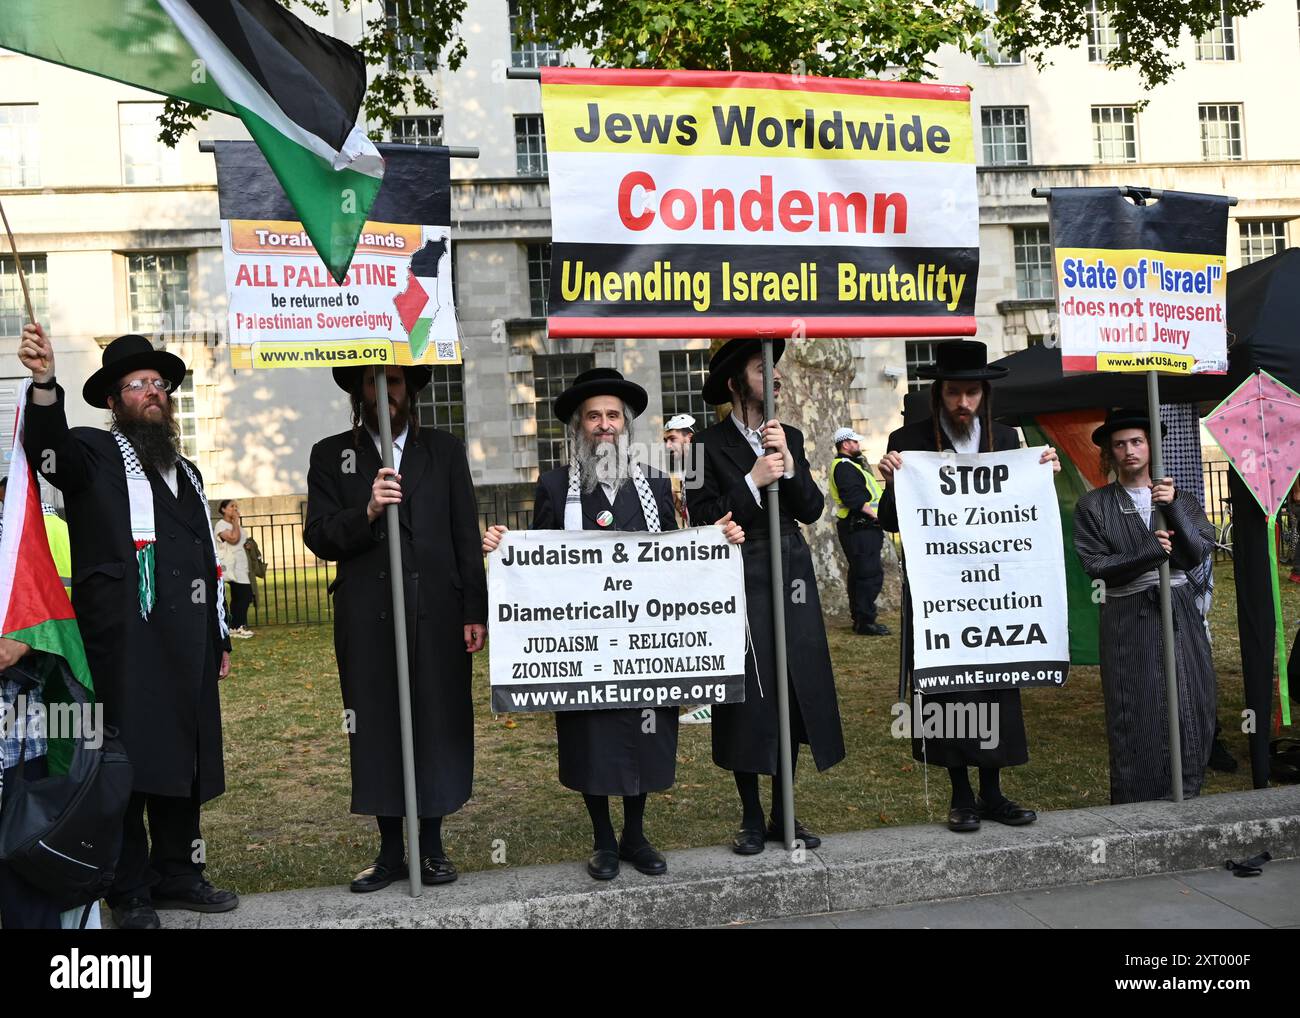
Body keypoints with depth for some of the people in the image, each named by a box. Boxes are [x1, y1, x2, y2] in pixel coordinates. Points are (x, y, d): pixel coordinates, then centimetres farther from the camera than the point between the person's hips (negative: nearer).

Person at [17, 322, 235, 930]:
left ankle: (176, 874, 20)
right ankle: (130, 892, 5)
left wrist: (219, 638, 21)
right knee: (127, 765, -3)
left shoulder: (187, 472, 22)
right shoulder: (95, 456, 4)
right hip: (123, 641, -6)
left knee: (183, 761, 10)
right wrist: (44, 383, -40)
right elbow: (50, 449, -22)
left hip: (187, 643, 6)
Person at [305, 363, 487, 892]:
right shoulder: (331, 455, 10)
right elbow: (318, 536, 1)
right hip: (367, 619, 0)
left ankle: (432, 845, 18)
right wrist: (366, 512, -17)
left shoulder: (444, 450, 11)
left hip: (436, 615, 0)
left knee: (439, 725, 4)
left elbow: (466, 536, 6)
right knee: (376, 731, 5)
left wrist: (474, 612, 0)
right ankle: (391, 851, 17)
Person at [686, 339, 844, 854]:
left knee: (794, 695, 8)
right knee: (748, 699, -1)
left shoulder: (790, 438, 10)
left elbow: (812, 510, 3)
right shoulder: (710, 444, -4)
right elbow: (703, 519, -10)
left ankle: (783, 816, 22)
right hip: (742, 584, -5)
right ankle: (751, 819, 14)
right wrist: (753, 481, -17)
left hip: (792, 580, 5)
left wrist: (788, 466, -11)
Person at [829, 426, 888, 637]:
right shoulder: (844, 466, -12)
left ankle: (859, 619, 21)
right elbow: (853, 497, -23)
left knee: (859, 574, 15)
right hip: (859, 528, -12)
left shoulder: (849, 465, 23)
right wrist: (876, 514, -21)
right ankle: (865, 621, -11)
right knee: (871, 574, -12)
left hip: (862, 527, 12)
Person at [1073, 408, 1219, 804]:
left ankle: (1186, 800, 19)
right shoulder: (1093, 505, 1)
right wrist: (1151, 552, -15)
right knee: (1138, 719, 0)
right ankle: (1137, 812, 11)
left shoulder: (1181, 499, 9)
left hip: (1179, 614, 3)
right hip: (1128, 620, -3)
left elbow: (1197, 554, -4)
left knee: (1192, 710, 5)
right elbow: (1096, 566, -7)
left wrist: (1173, 506, -15)